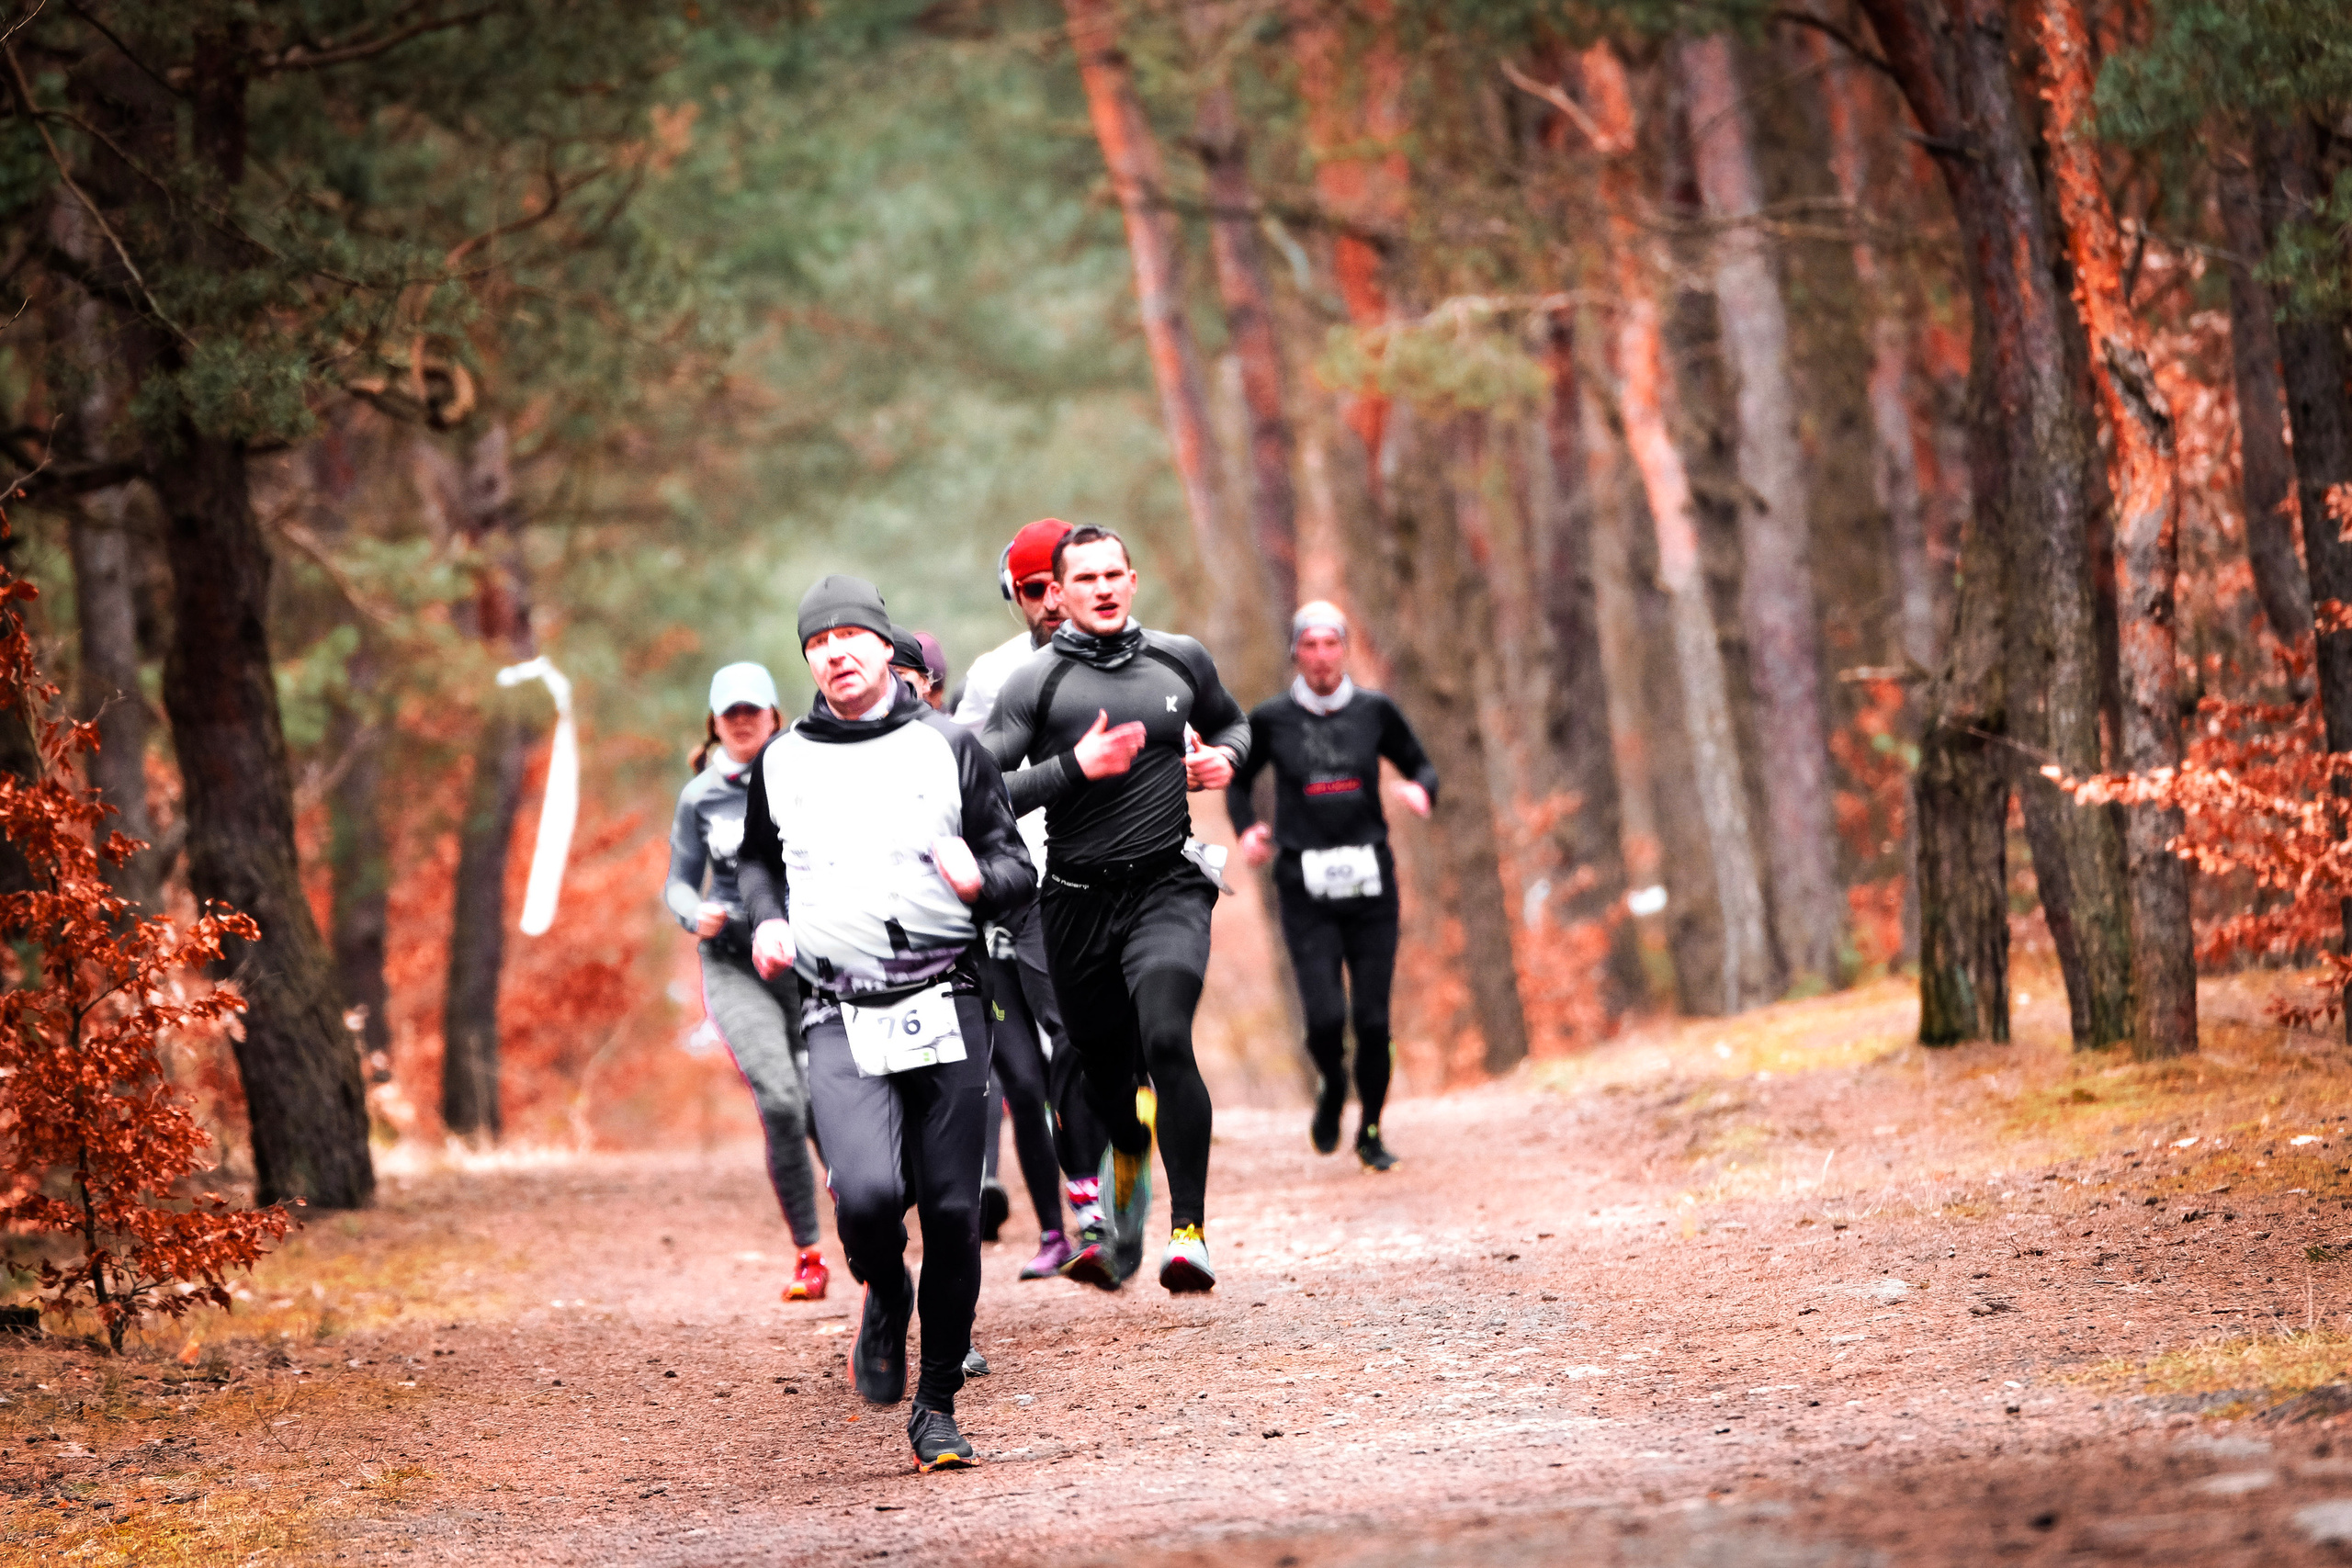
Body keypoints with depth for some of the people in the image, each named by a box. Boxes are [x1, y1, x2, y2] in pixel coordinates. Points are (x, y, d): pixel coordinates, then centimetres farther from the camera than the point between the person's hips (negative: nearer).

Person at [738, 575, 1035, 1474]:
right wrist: (766, 920, 8)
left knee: (951, 1213, -2)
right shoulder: (782, 764, 11)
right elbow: (757, 859, 28)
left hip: (947, 1009, 0)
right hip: (842, 1020, 0)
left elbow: (1019, 867, 7)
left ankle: (937, 1404, 14)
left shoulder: (949, 747, 6)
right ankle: (884, 1297, 12)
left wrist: (978, 881, -15)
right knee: (867, 1192, -22)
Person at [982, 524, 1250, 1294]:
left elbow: (1232, 723, 27)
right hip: (1078, 902, 0)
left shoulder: (1180, 660, 7)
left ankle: (1188, 1232, -21)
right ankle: (1119, 1226, 41)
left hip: (1168, 889, 0)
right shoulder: (1034, 682, -3)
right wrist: (1075, 768, -19)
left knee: (1166, 1041, -23)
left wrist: (1224, 759, 5)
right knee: (1103, 1071, 10)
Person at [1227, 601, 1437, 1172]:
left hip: (1371, 885, 1)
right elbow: (1238, 782, 17)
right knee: (1326, 1017, -14)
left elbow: (1421, 766, 14)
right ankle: (1332, 1086, 20)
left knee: (1373, 1020, -1)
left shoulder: (1375, 711, 3)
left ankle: (1371, 1131, 19)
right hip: (1306, 889, -1)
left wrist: (1420, 790, -9)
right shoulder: (1270, 720, 2)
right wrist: (1247, 830, -2)